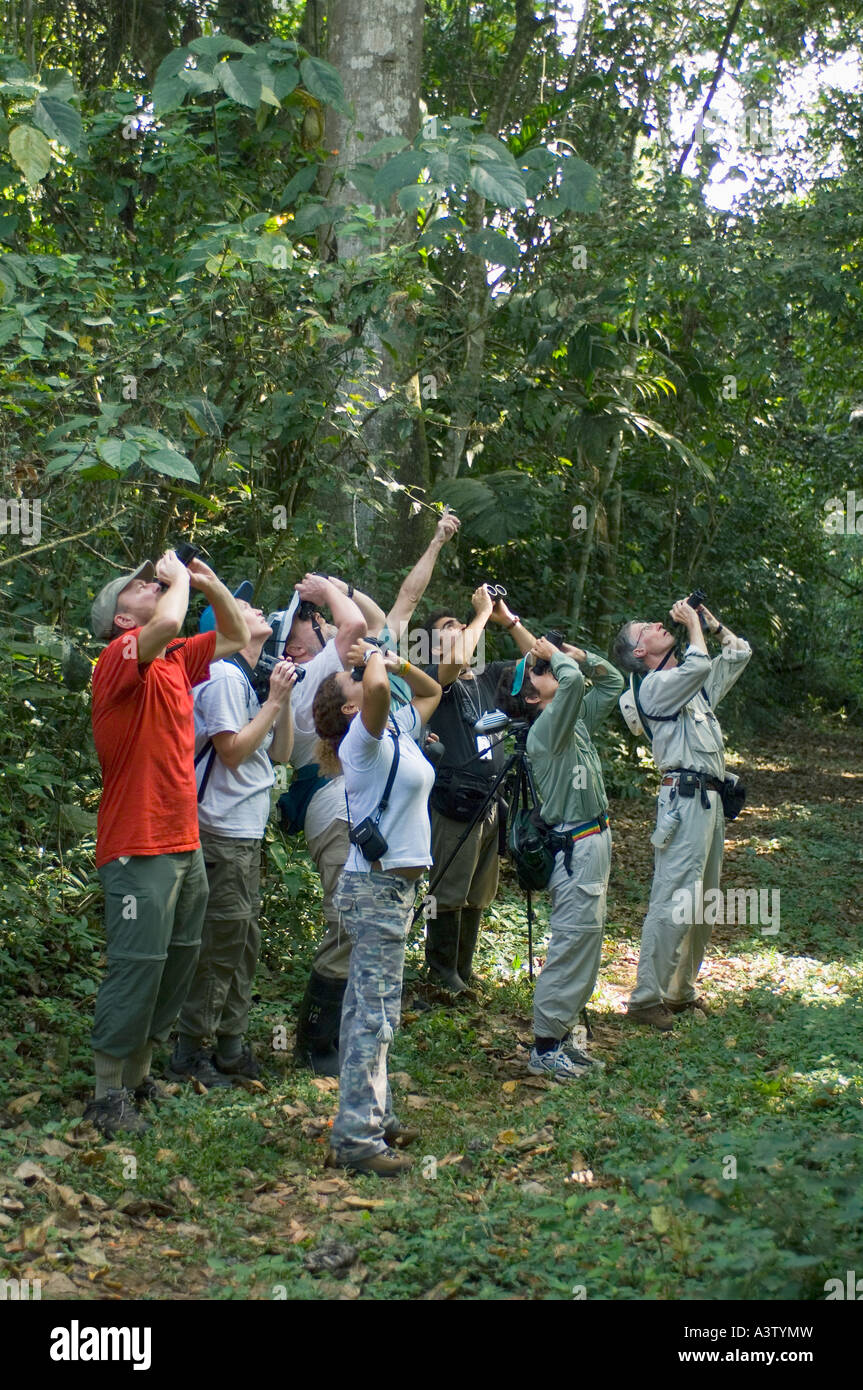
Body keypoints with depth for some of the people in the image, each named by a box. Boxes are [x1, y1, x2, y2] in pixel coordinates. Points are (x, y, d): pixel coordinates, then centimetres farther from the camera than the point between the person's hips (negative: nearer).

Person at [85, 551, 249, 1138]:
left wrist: (210, 582, 11)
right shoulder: (121, 656, -11)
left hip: (186, 845, 9)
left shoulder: (177, 660, 13)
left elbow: (236, 636, 25)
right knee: (138, 966, -8)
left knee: (180, 959, 14)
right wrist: (179, 577, -13)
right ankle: (109, 1094, 2)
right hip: (140, 848, -9)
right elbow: (168, 624, -32)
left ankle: (138, 1073, 25)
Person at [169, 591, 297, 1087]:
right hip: (222, 835, -10)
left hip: (247, 833, 10)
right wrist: (274, 700, -15)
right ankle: (190, 1053, 4)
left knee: (244, 944, 14)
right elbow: (232, 750, -19)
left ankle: (231, 1048, 22)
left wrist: (285, 698, 2)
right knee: (220, 945, -5)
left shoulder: (251, 681, 15)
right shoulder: (225, 677, -13)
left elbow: (281, 752, 14)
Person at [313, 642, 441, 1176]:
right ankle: (355, 1139, -6)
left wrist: (398, 662, 10)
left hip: (394, 886, 9)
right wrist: (376, 660, -13)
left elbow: (432, 691, 28)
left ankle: (374, 1116, 24)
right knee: (374, 1011, -9)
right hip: (378, 887, -9)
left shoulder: (398, 730, 12)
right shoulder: (364, 740, -13)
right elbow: (377, 688, -34)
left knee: (371, 1007, 15)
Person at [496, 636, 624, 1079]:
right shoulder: (545, 729, -15)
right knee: (572, 942, -8)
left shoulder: (575, 721, 12)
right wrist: (556, 657, -12)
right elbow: (572, 682, -33)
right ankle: (544, 1049, -2)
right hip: (575, 849, -10)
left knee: (587, 939, 13)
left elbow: (612, 683, 22)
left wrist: (579, 654, 7)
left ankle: (562, 1035, 21)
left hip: (594, 842, 10)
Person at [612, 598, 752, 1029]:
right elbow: (698, 665, -22)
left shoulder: (697, 686, 22)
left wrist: (710, 621, 21)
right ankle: (646, 998, -9)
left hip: (710, 799, 9)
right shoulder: (655, 686, -5)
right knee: (674, 902, -12)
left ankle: (681, 991, 20)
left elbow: (739, 653, 32)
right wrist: (693, 624, -6)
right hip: (685, 798, -9)